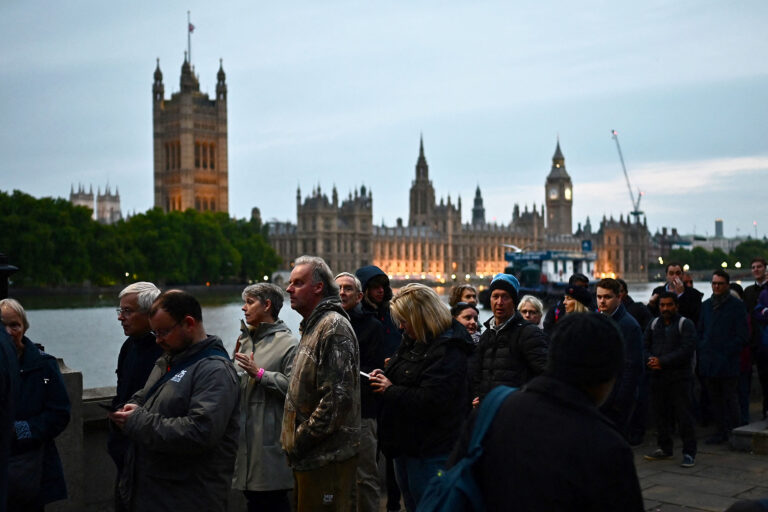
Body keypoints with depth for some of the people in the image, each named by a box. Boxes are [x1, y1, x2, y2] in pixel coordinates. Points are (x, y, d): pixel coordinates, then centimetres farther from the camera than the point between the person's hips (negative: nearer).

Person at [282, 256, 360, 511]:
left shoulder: (334, 327, -15)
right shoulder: (312, 326, 17)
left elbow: (337, 397, -23)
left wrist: (302, 441, -17)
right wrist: (294, 441, 14)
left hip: (327, 459, -10)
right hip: (308, 457, 10)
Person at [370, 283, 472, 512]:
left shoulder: (448, 352, -21)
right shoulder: (412, 341, 9)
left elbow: (429, 401, -30)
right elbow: (404, 377, 23)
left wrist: (390, 390, -17)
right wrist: (385, 376, 0)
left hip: (429, 452, -10)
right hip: (406, 442, 10)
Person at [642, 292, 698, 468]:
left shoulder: (686, 324, -3)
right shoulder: (654, 324, 13)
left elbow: (687, 349, -14)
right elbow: (644, 346, 11)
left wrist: (662, 361, -18)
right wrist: (651, 361, -11)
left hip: (680, 377, -5)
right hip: (657, 377, 5)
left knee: (684, 415, -5)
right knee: (661, 413, 11)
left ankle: (689, 453, 2)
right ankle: (664, 448, 23)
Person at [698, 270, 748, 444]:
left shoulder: (737, 305, -2)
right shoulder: (706, 305, 14)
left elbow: (742, 336, -5)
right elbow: (699, 331, 19)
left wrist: (726, 353, -11)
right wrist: (701, 351, 5)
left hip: (727, 363, -5)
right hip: (708, 363, 5)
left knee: (729, 398, -1)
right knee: (715, 398, 10)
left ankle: (732, 432, 8)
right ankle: (721, 431, 18)